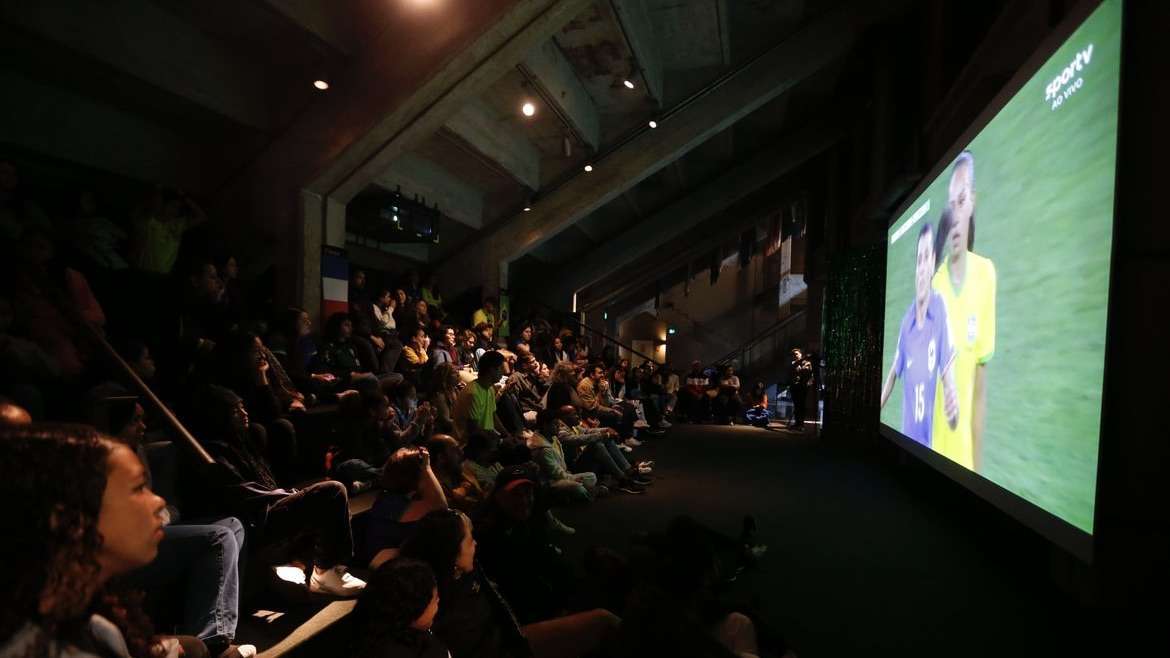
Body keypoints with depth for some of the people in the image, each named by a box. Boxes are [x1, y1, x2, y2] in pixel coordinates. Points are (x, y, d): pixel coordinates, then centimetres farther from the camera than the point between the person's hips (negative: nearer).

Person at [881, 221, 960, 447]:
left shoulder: (941, 309, -11)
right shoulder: (906, 320, 1)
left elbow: (947, 373, -13)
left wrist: (953, 402, -31)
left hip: (930, 437, -3)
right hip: (907, 433, 4)